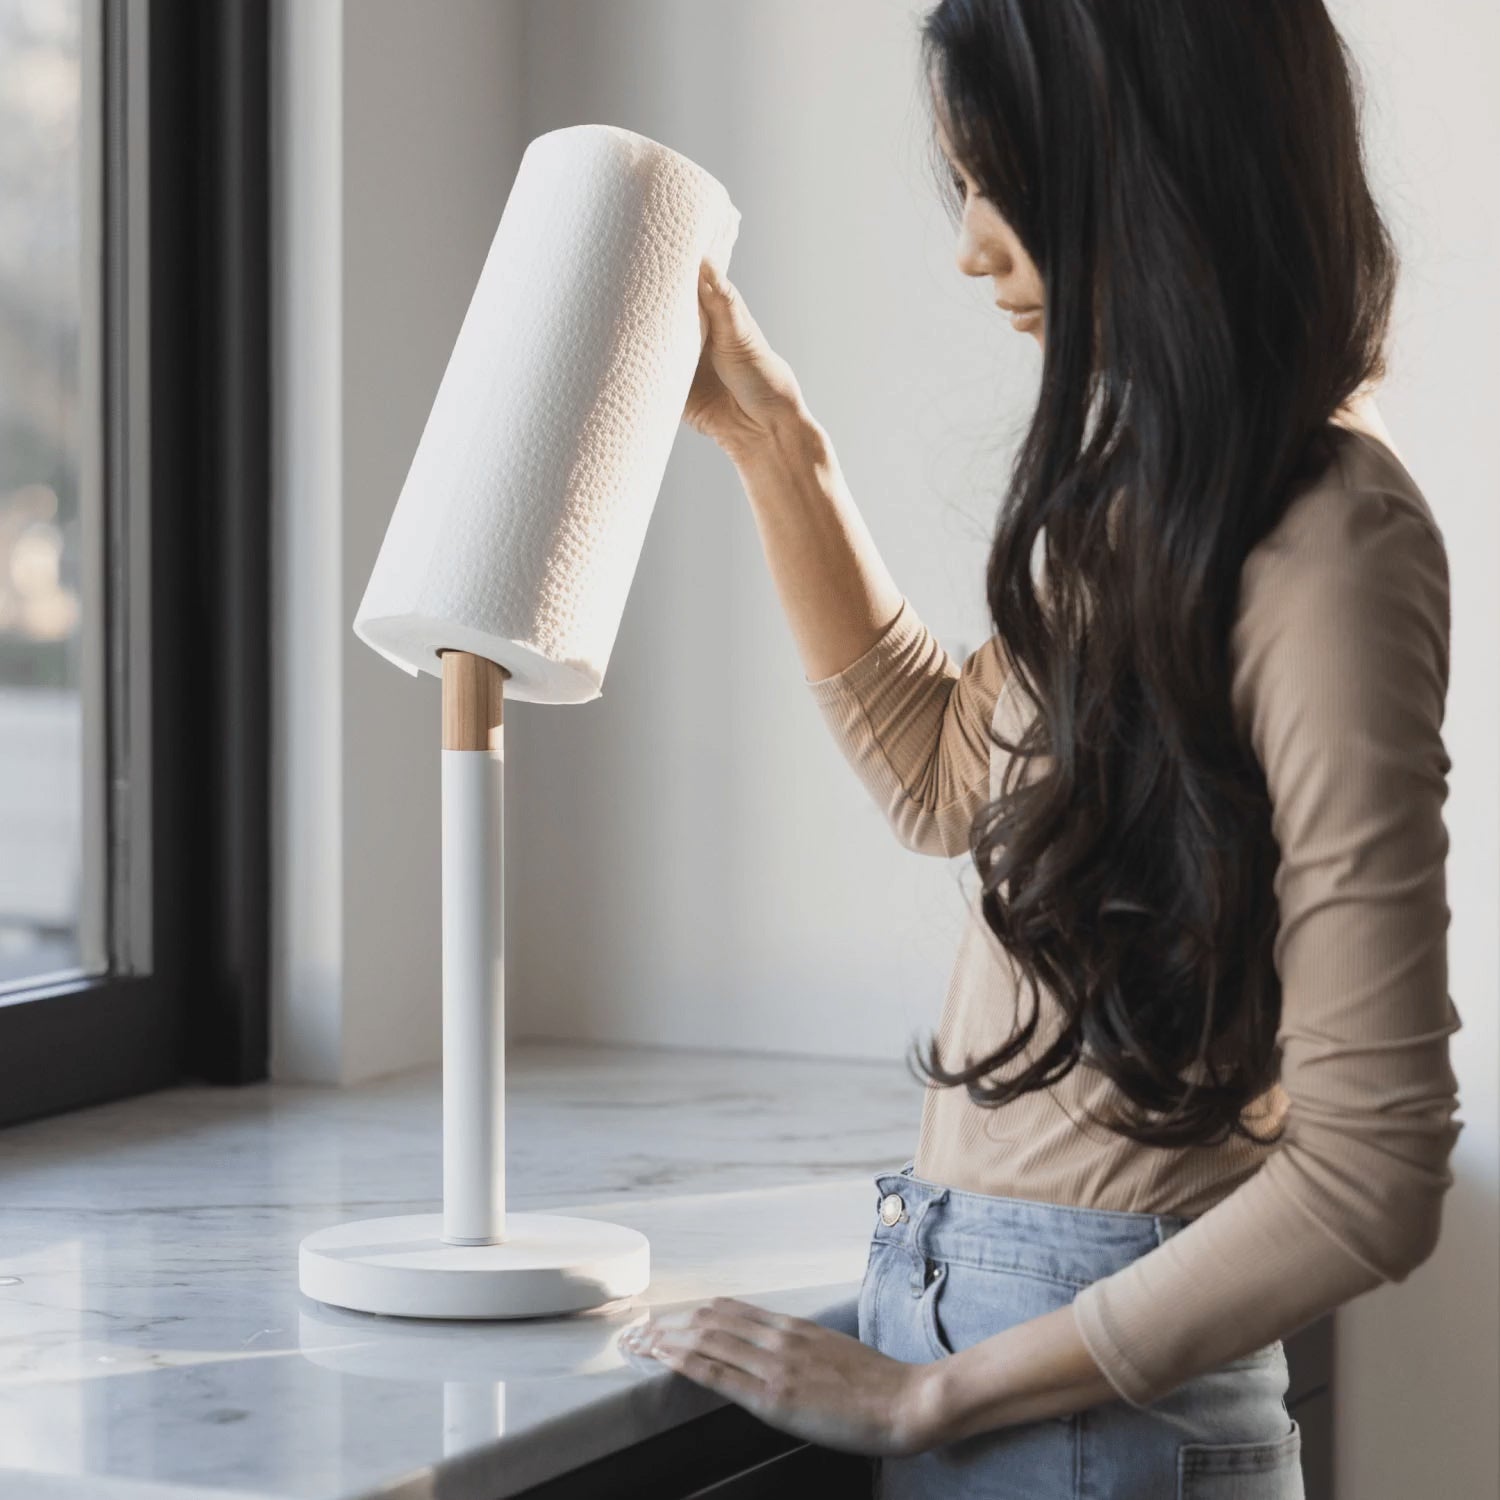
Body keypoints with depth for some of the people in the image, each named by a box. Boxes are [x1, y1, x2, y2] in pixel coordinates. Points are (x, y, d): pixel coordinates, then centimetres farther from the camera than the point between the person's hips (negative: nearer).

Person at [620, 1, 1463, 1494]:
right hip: (949, 1285, 8)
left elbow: (1369, 1176, -21)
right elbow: (949, 778, 25)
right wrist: (764, 434, 18)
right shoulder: (1151, 483, 6)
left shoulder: (1326, 540, -20)